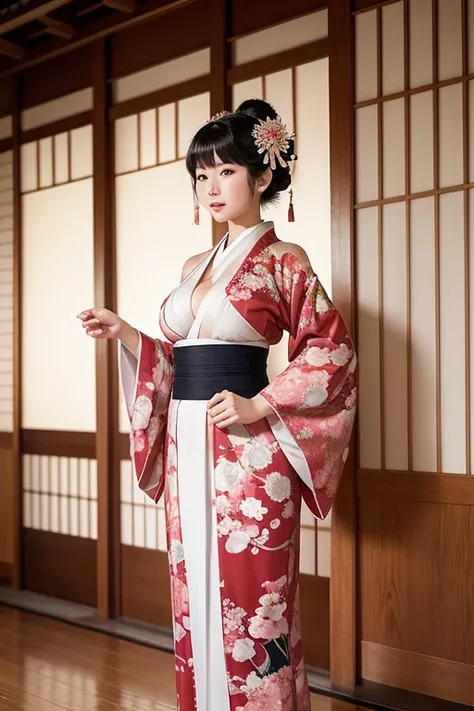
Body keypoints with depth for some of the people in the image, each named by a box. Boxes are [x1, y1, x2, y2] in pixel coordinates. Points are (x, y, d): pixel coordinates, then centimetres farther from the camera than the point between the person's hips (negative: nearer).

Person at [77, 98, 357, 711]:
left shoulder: (283, 260, -3)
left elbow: (334, 350, -7)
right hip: (186, 445, 7)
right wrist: (124, 333, 8)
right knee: (195, 595, 12)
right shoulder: (194, 268, 16)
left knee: (250, 598, -2)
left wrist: (260, 407, -15)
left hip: (246, 449, -6)